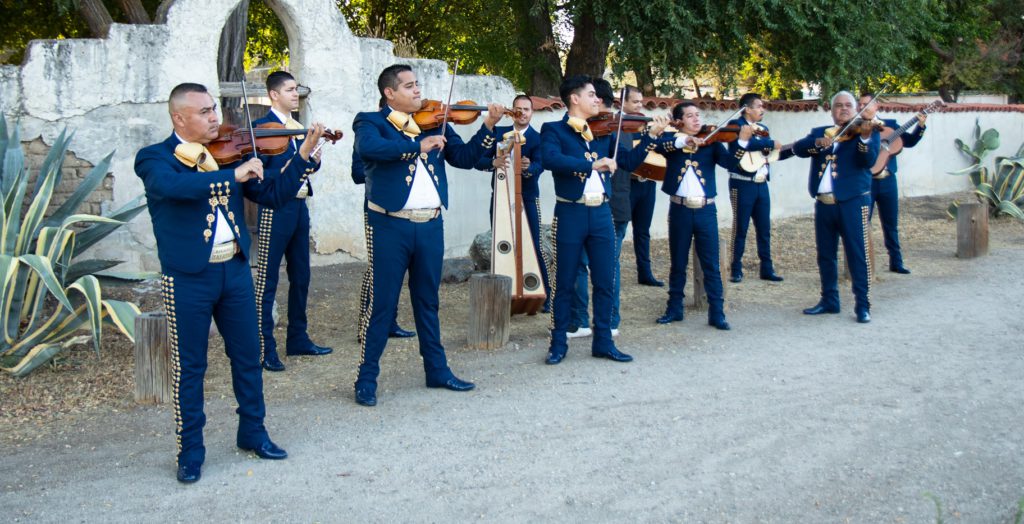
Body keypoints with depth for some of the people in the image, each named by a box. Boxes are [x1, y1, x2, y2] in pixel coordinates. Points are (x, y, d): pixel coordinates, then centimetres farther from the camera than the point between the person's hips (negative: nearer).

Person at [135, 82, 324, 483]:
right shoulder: (155, 158, -7)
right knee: (189, 367, 5)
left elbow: (273, 194, 6)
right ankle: (190, 450, 19)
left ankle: (252, 432, 31)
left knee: (248, 356, 13)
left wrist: (304, 155, -5)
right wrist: (232, 175, -32)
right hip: (187, 278, -5)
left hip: (235, 269, 5)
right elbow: (172, 185, -30)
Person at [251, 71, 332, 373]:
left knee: (300, 276, 14)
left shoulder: (298, 127, 16)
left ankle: (298, 339, 26)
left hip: (299, 206, 8)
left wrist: (314, 158, -7)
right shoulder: (262, 126, -8)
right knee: (267, 280, -3)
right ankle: (264, 349, 0)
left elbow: (311, 166, 15)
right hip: (276, 208, -8)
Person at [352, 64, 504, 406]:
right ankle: (366, 378, 10)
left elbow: (465, 157, 6)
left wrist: (489, 126, -7)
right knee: (381, 303, 0)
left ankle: (437, 370, 26)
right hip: (390, 225, -5)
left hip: (430, 225, 5)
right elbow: (368, 148, -26)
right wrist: (418, 145, -29)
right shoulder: (370, 122, -3)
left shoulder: (434, 123, 12)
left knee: (427, 300, 16)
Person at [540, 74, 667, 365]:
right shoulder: (553, 129, -3)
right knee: (563, 283, 4)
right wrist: (592, 164, -30)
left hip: (602, 214, 5)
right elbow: (551, 159, -23)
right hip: (570, 213, -5)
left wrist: (651, 135, 2)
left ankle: (603, 342, 18)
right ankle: (558, 344, 15)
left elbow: (630, 161, 13)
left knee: (605, 282, 7)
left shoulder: (604, 132, 13)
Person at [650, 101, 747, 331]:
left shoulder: (711, 142, 5)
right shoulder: (671, 139, 4)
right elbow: (656, 145, -17)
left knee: (711, 264, 2)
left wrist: (743, 142, -24)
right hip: (680, 209, 0)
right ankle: (674, 309, 23)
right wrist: (682, 140, -30)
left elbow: (729, 162, -9)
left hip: (706, 210, 0)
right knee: (678, 263, 11)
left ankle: (717, 312, 8)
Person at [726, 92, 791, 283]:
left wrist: (794, 149, 9)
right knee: (740, 228, -1)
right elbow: (745, 143, -26)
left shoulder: (763, 129, 17)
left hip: (761, 185, 7)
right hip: (742, 184, -7)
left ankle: (767, 269, 16)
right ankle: (736, 270, 7)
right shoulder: (735, 125, -6)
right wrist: (771, 143, -18)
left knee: (764, 228, 9)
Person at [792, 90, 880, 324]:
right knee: (825, 254, 11)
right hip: (823, 203, 4)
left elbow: (869, 160, -14)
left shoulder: (868, 132, 3)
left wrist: (865, 138, -32)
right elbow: (798, 148, -3)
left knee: (857, 254, -4)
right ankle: (829, 300, 23)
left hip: (853, 202, -4)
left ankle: (862, 304, 2)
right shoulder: (819, 132, 14)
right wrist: (818, 142, -22)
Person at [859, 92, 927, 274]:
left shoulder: (890, 124, 9)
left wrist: (920, 126, -8)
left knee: (891, 224, 11)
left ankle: (896, 262, 20)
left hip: (887, 181, 3)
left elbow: (909, 141, 5)